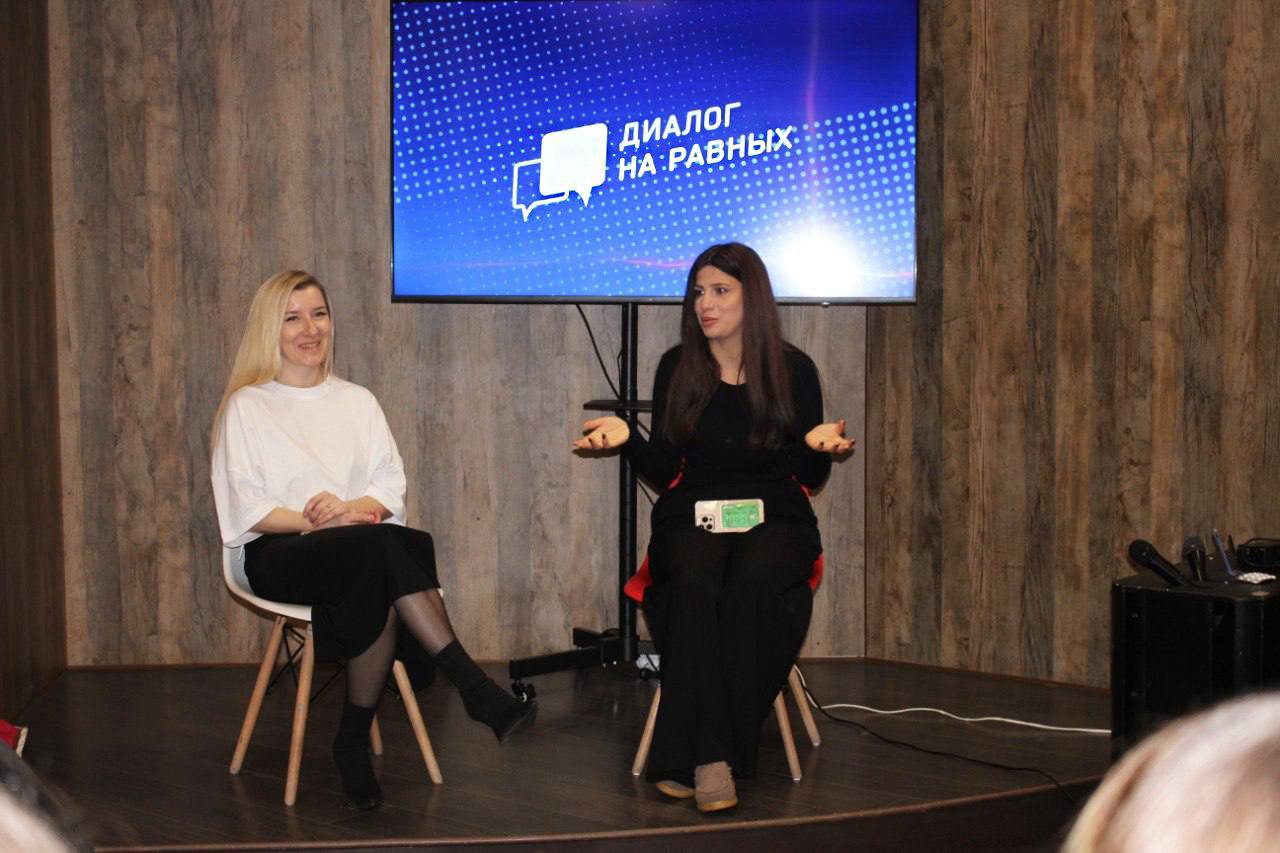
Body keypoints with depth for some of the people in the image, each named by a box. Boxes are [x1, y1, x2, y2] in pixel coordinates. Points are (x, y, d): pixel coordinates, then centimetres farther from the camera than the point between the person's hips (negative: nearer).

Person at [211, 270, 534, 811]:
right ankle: (473, 686, -38)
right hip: (279, 556, -4)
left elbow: (391, 491, 10)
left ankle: (354, 741, -29)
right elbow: (245, 511, -3)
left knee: (382, 590, -37)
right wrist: (318, 521, -18)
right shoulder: (247, 405, 7)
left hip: (365, 553, 4)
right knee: (379, 549, -37)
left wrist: (352, 509, -13)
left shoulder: (357, 401, 20)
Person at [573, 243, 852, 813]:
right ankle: (709, 758, -35)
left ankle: (688, 756, -29)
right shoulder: (677, 368, 8)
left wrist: (819, 445, -15)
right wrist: (627, 438, -10)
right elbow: (665, 472, 7)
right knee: (692, 581, -35)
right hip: (691, 515, 1)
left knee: (752, 582, -36)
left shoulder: (794, 370, 5)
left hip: (774, 516, -1)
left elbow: (808, 478, 6)